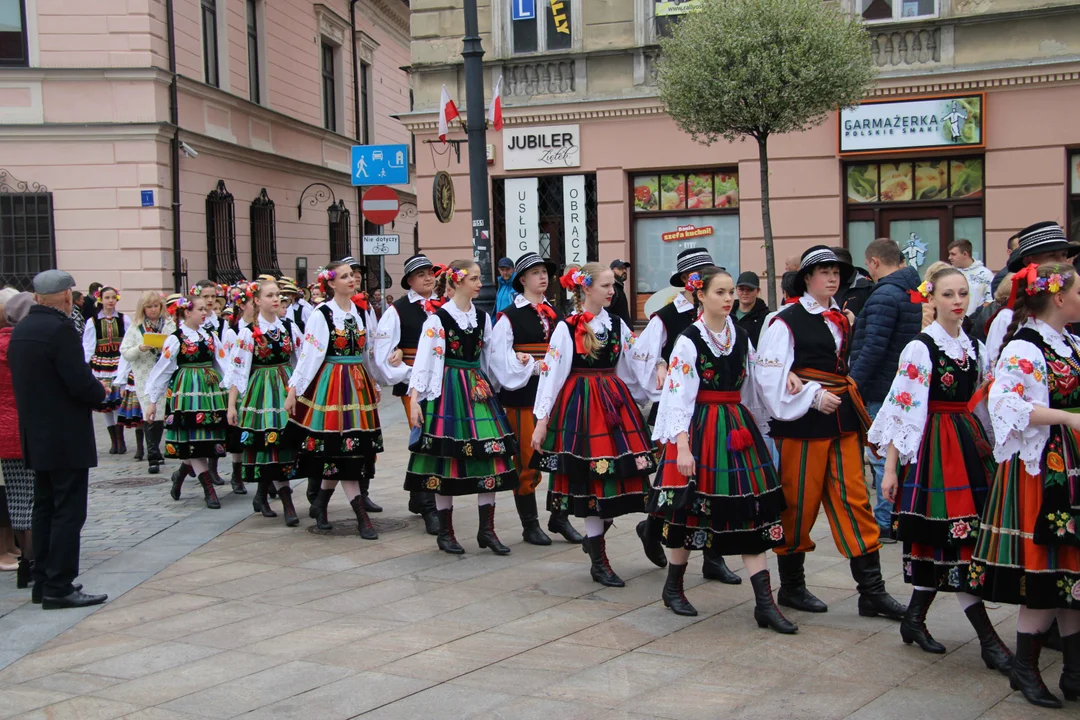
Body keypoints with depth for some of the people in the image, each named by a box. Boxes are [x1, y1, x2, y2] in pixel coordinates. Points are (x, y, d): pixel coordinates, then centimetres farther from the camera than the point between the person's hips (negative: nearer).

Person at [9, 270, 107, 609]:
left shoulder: (20, 329, 9)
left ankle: (42, 582, 21)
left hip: (36, 437, 9)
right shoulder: (60, 329, -18)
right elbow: (81, 384, -23)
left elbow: (25, 381, 14)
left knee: (44, 509, 15)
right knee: (68, 511, -3)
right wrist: (101, 392, -1)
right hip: (66, 439, -9)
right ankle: (59, 587, -2)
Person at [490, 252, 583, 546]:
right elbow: (500, 358, -11)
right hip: (523, 395, -5)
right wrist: (535, 366, -14)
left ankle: (559, 517, 20)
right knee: (527, 461, 1)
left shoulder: (555, 314, 14)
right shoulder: (509, 317, -3)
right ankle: (530, 525, 13)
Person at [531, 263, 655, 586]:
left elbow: (631, 369, 15)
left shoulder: (617, 325, 8)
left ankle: (594, 537, 26)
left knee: (620, 473, 1)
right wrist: (542, 421, -12)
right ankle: (599, 562, 10)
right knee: (592, 479, -1)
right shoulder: (567, 327, -7)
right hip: (581, 405, -5)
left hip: (615, 401, 5)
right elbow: (551, 372, -9)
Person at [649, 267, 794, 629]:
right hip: (700, 429, -5)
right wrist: (682, 446, -20)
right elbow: (678, 396, -14)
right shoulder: (688, 341, -8)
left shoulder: (741, 338, 9)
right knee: (690, 508, 5)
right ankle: (673, 587, 26)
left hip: (737, 428, 5)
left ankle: (765, 603, 1)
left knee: (752, 510, 0)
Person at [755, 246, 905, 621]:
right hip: (803, 422, -6)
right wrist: (814, 396, -17)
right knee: (799, 503, 3)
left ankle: (871, 590, 6)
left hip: (842, 420, 6)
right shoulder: (786, 321, -8)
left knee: (854, 500, 3)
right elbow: (769, 375, -14)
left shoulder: (841, 319, 14)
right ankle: (791, 586, 18)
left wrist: (844, 398, 13)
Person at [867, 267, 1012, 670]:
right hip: (933, 446, -7)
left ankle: (914, 619, 20)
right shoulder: (920, 348, -10)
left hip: (968, 443, 7)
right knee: (955, 536, -6)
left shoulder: (975, 348, 10)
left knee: (939, 542, 8)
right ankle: (988, 640, -4)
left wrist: (989, 451, 16)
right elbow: (901, 409, -12)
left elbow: (984, 405, 19)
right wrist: (891, 467, -15)